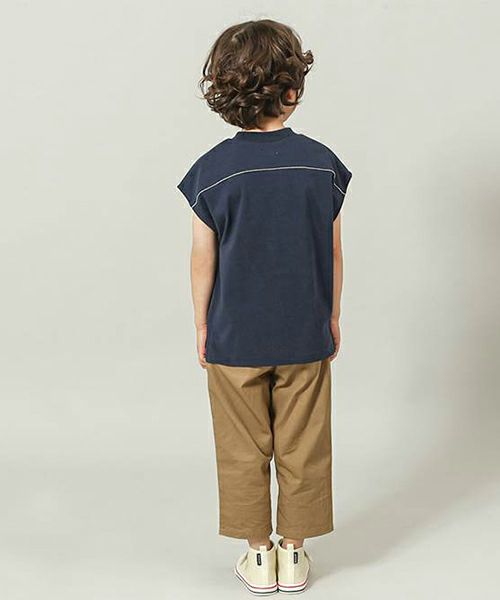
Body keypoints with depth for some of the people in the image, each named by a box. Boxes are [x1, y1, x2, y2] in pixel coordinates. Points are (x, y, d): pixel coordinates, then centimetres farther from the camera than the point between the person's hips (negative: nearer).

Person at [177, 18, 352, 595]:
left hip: (234, 338, -1)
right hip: (305, 336, 1)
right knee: (302, 449, 15)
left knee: (243, 451, 14)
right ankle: (293, 553, 28)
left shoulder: (212, 170, -12)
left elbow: (203, 259, -6)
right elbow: (333, 253, -1)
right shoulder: (322, 163, -7)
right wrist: (332, 316, 12)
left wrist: (201, 326, 6)